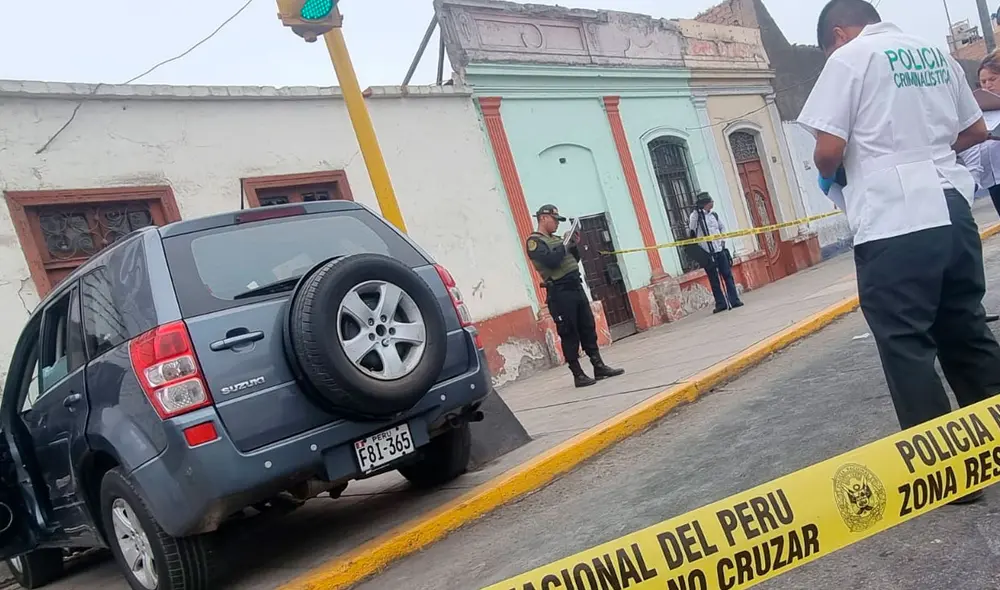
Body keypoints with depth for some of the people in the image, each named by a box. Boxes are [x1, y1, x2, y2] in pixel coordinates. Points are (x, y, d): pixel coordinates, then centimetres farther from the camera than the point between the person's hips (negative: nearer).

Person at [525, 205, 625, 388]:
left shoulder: (556, 239, 18)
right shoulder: (534, 241, -7)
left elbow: (574, 260, 23)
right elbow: (551, 261, -22)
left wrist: (574, 246, 6)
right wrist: (565, 244, -10)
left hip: (576, 287, 8)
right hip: (560, 293, -8)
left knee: (589, 329, 9)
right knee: (569, 335, -4)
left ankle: (599, 367, 14)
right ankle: (578, 375, 1)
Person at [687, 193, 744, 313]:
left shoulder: (714, 215, 11)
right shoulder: (695, 215, -6)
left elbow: (722, 227, 26)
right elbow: (691, 231, -18)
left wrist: (723, 239, 11)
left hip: (720, 250, 5)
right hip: (707, 253, -5)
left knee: (728, 276, 3)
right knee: (714, 280, 1)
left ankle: (734, 300, 6)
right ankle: (720, 303, 8)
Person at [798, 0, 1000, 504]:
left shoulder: (849, 58, -4)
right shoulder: (935, 53, 16)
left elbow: (829, 150, -12)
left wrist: (830, 178, 8)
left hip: (894, 225, -7)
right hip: (953, 212, 7)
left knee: (906, 346, 1)